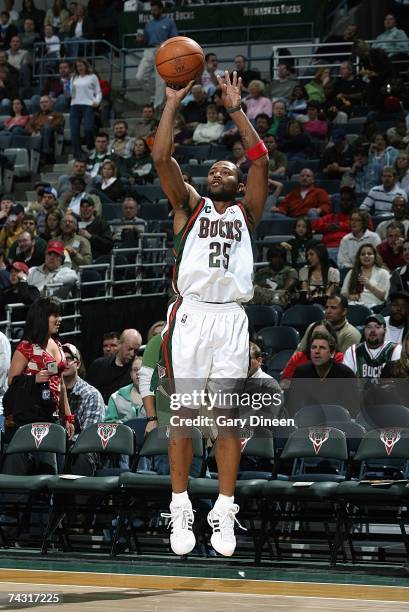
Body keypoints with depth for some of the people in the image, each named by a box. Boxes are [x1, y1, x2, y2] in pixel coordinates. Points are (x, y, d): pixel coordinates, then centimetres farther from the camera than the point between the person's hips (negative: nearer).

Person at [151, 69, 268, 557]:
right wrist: (172, 103, 2)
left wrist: (236, 109, 4)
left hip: (231, 319, 1)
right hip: (190, 315, -1)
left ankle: (224, 511, 4)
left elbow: (259, 158, 4)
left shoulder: (246, 212, 17)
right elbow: (162, 157, 2)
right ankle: (180, 508, 4)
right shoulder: (189, 206, 15)